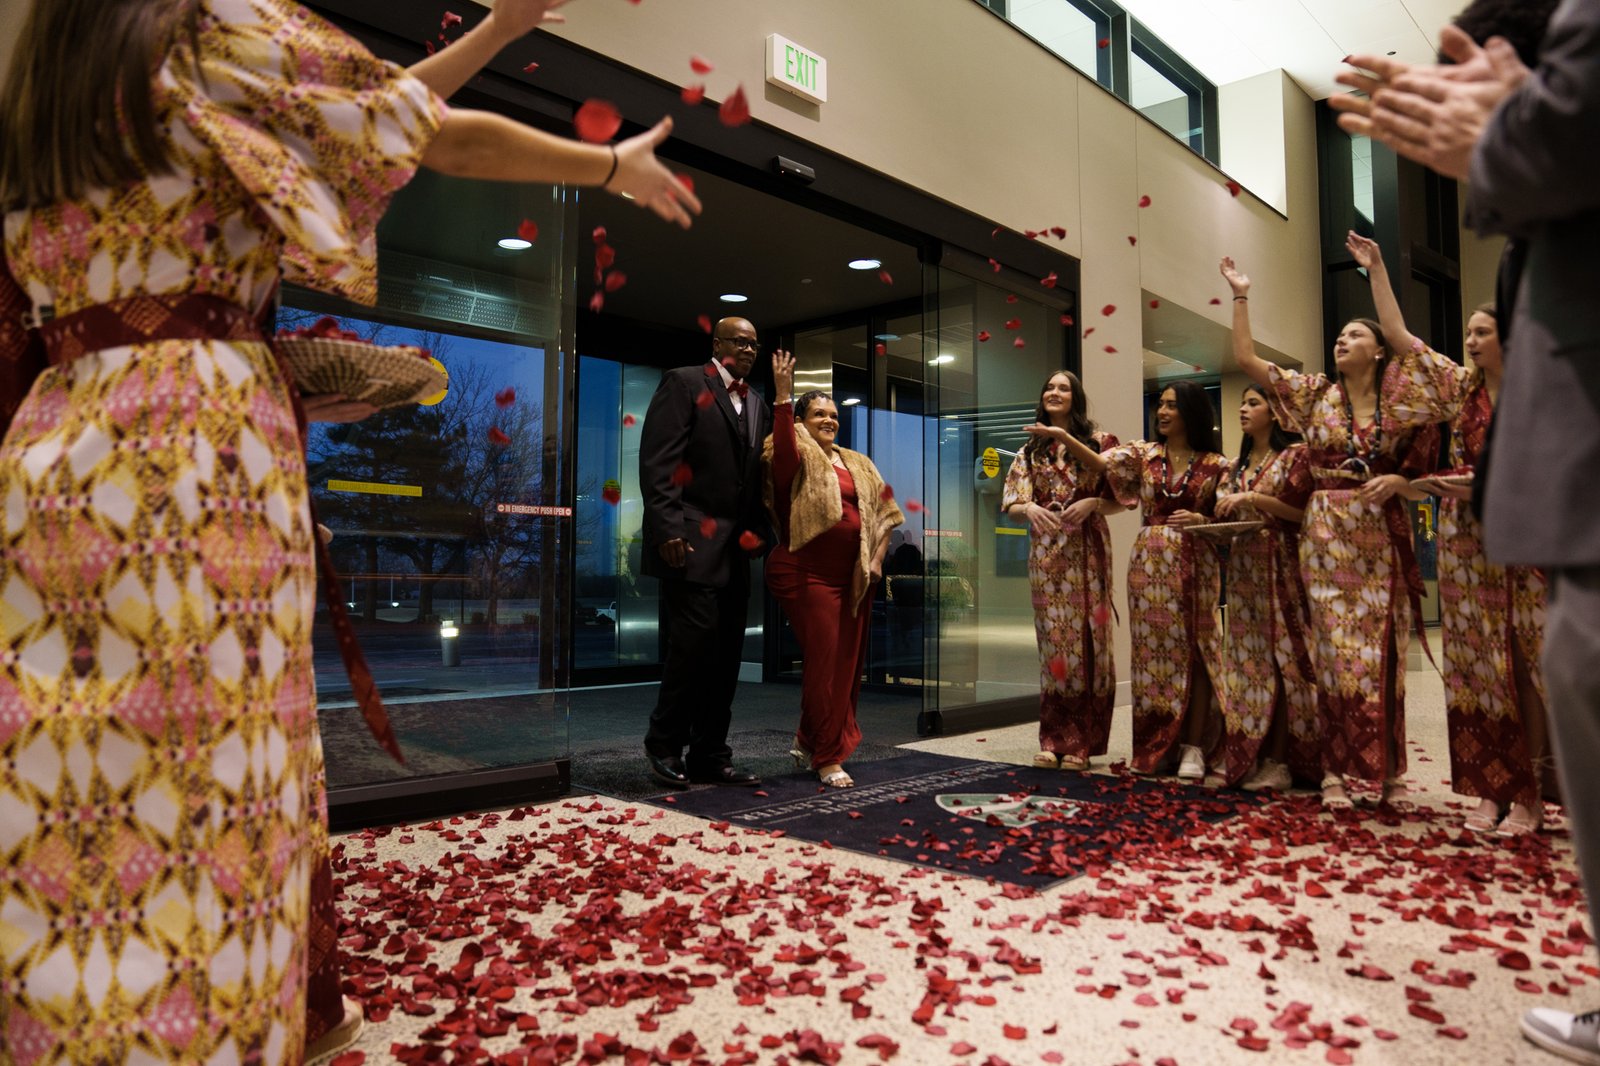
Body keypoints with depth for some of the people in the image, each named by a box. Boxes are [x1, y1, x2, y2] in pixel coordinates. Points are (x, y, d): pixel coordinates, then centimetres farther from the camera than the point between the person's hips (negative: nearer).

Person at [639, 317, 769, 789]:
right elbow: (656, 462, -10)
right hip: (692, 540, -7)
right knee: (696, 640, -10)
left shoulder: (757, 403, 19)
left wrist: (756, 530, 8)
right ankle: (665, 744, 9)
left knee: (727, 652, 7)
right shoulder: (684, 383, -1)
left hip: (736, 546, 7)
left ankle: (710, 756, 16)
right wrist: (667, 530, -17)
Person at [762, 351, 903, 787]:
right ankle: (827, 757, 7)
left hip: (854, 577, 7)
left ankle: (808, 742, 29)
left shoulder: (859, 464, 17)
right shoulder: (798, 456, 0)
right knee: (824, 662, -6)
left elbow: (882, 513, 17)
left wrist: (877, 559, 5)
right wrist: (783, 395, -30)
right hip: (807, 574, -6)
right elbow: (783, 450, -25)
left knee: (850, 662, 11)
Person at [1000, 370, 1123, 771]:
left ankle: (1081, 742, 4)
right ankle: (1055, 739, 9)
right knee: (1053, 638, 3)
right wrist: (1030, 508, -12)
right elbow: (1011, 502, 9)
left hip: (1087, 551, -2)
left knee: (1086, 636, -3)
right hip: (1045, 553, 2)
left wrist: (1091, 503, -16)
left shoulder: (1099, 440, 4)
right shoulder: (1031, 449, 14)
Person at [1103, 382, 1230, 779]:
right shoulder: (1143, 453, 7)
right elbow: (1100, 461, -8)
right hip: (1149, 562, 2)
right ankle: (1155, 746, 13)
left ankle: (1192, 747, 4)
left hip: (1195, 564, -2)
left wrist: (1200, 519, -13)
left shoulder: (1215, 464, 2)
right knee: (1153, 650, 4)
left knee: (1193, 651, -2)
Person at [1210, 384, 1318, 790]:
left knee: (1279, 657, -7)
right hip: (1241, 567, 7)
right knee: (1247, 657, 5)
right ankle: (1248, 754, 8)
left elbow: (1302, 510, -10)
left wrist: (1252, 497, -15)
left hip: (1280, 567, -7)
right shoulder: (1238, 464, 19)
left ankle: (1279, 760, -3)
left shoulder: (1294, 455, -1)